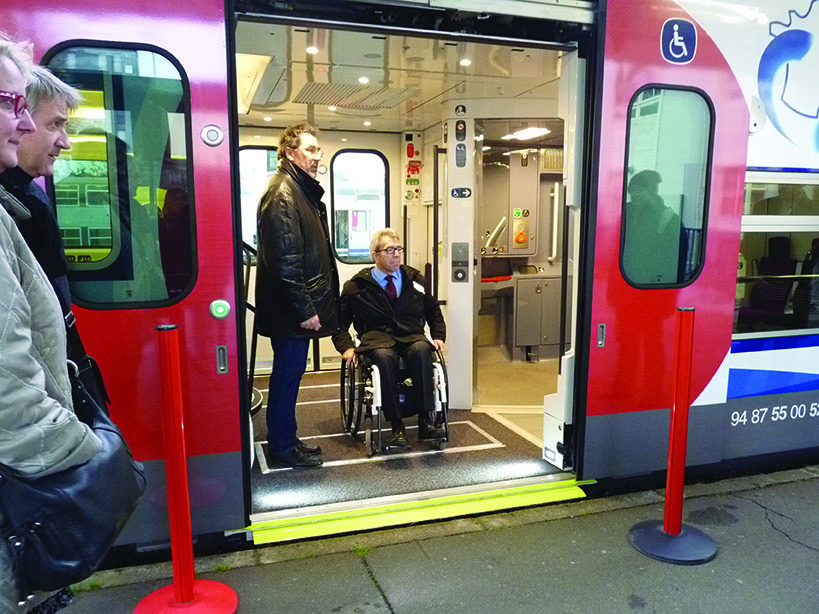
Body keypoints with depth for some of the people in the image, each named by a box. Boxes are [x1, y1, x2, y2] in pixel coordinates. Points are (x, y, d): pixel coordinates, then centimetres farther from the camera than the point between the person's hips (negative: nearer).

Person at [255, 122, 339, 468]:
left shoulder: (304, 191, 17)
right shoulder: (282, 193, -16)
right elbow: (284, 259, -23)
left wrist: (312, 305, 19)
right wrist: (304, 310, -21)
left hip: (298, 308, 10)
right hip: (290, 310, -10)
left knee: (289, 375, 17)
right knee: (288, 376, 2)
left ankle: (285, 440, 30)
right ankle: (282, 447, 16)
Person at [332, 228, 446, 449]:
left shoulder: (415, 279, 19)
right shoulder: (357, 286, 10)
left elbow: (434, 311, 29)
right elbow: (339, 321, 13)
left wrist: (438, 336, 13)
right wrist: (346, 347, -4)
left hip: (412, 336, 2)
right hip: (377, 337, -2)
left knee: (421, 350, -36)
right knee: (384, 357, -39)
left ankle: (426, 420, -35)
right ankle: (397, 427, -34)